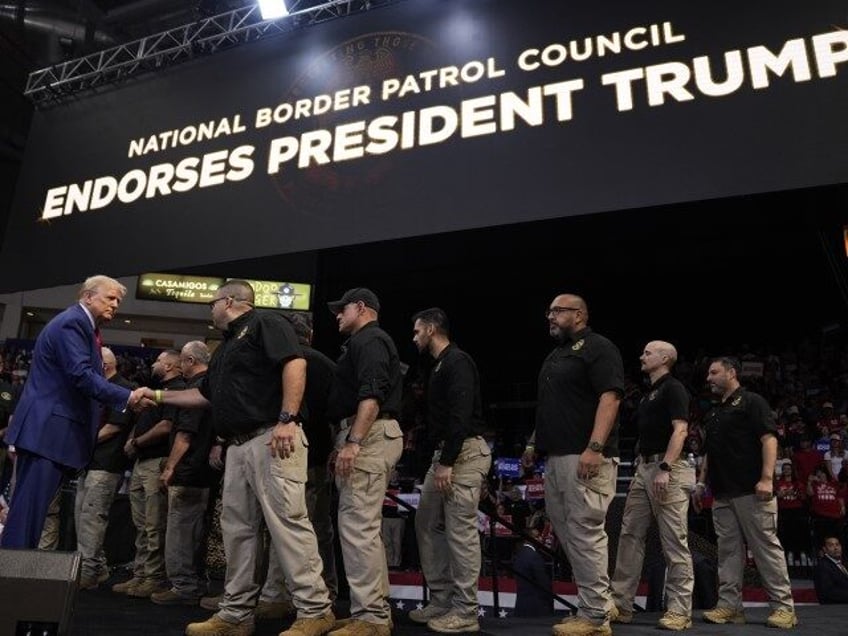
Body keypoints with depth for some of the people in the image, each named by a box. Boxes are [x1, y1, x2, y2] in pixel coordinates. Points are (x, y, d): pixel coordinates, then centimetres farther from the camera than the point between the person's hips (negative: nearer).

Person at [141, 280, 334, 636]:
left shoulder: (265, 323, -2)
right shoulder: (225, 348, 27)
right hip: (238, 446, 10)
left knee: (287, 521, -10)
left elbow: (295, 364, -17)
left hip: (272, 439, -10)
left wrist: (287, 419, -24)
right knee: (237, 528, 10)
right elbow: (205, 395, 34)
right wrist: (159, 396, 34)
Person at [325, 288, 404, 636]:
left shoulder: (369, 340, -7)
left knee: (357, 526, -11)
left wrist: (353, 442, -26)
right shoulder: (365, 342, 26)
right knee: (365, 526, 12)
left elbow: (372, 395, -20)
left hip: (368, 436, -11)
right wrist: (347, 441, 23)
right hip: (367, 437, 11)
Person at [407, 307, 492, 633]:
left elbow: (461, 415, -21)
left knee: (461, 530, -6)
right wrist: (440, 460, 19)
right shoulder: (440, 365, 20)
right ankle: (442, 599, 21)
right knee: (427, 523, 12)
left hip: (465, 453, -11)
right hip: (446, 453, 11)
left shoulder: (458, 362, -11)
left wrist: (447, 462, -23)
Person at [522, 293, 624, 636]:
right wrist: (534, 443, 23)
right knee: (567, 533, 11)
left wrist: (595, 447, -25)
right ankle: (598, 602, 22)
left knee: (585, 532, -6)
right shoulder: (556, 354, 22)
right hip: (557, 457, 9)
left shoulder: (598, 347, -5)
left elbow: (610, 397, -16)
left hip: (585, 457, -9)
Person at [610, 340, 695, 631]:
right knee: (630, 535, 7)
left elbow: (680, 430, -16)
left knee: (674, 541, -4)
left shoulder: (673, 388, -6)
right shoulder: (649, 393, 21)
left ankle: (679, 610, 4)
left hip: (667, 469, -9)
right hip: (643, 468, 9)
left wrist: (665, 468, -25)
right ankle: (620, 605, 12)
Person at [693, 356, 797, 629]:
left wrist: (767, 478, -20)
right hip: (722, 494, 8)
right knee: (728, 550, 6)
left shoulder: (752, 402, -2)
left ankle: (784, 606, 7)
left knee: (766, 546, -2)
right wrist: (701, 482, 18)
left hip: (751, 491, -7)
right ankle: (729, 605, 9)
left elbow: (769, 439, -11)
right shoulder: (713, 413, 21)